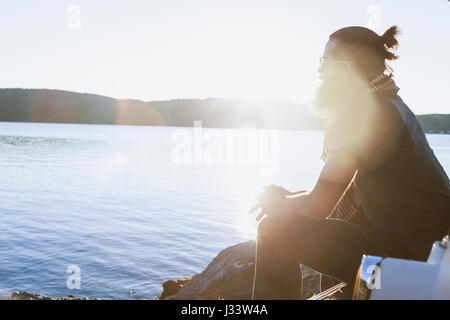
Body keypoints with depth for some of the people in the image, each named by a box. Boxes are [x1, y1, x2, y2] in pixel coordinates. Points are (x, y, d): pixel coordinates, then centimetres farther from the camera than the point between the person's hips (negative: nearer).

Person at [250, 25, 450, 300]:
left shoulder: (363, 110, -20)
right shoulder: (387, 106, 13)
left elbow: (317, 207, -21)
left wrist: (277, 202, -1)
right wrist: (288, 197, 13)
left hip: (413, 255, -10)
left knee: (275, 231, -13)